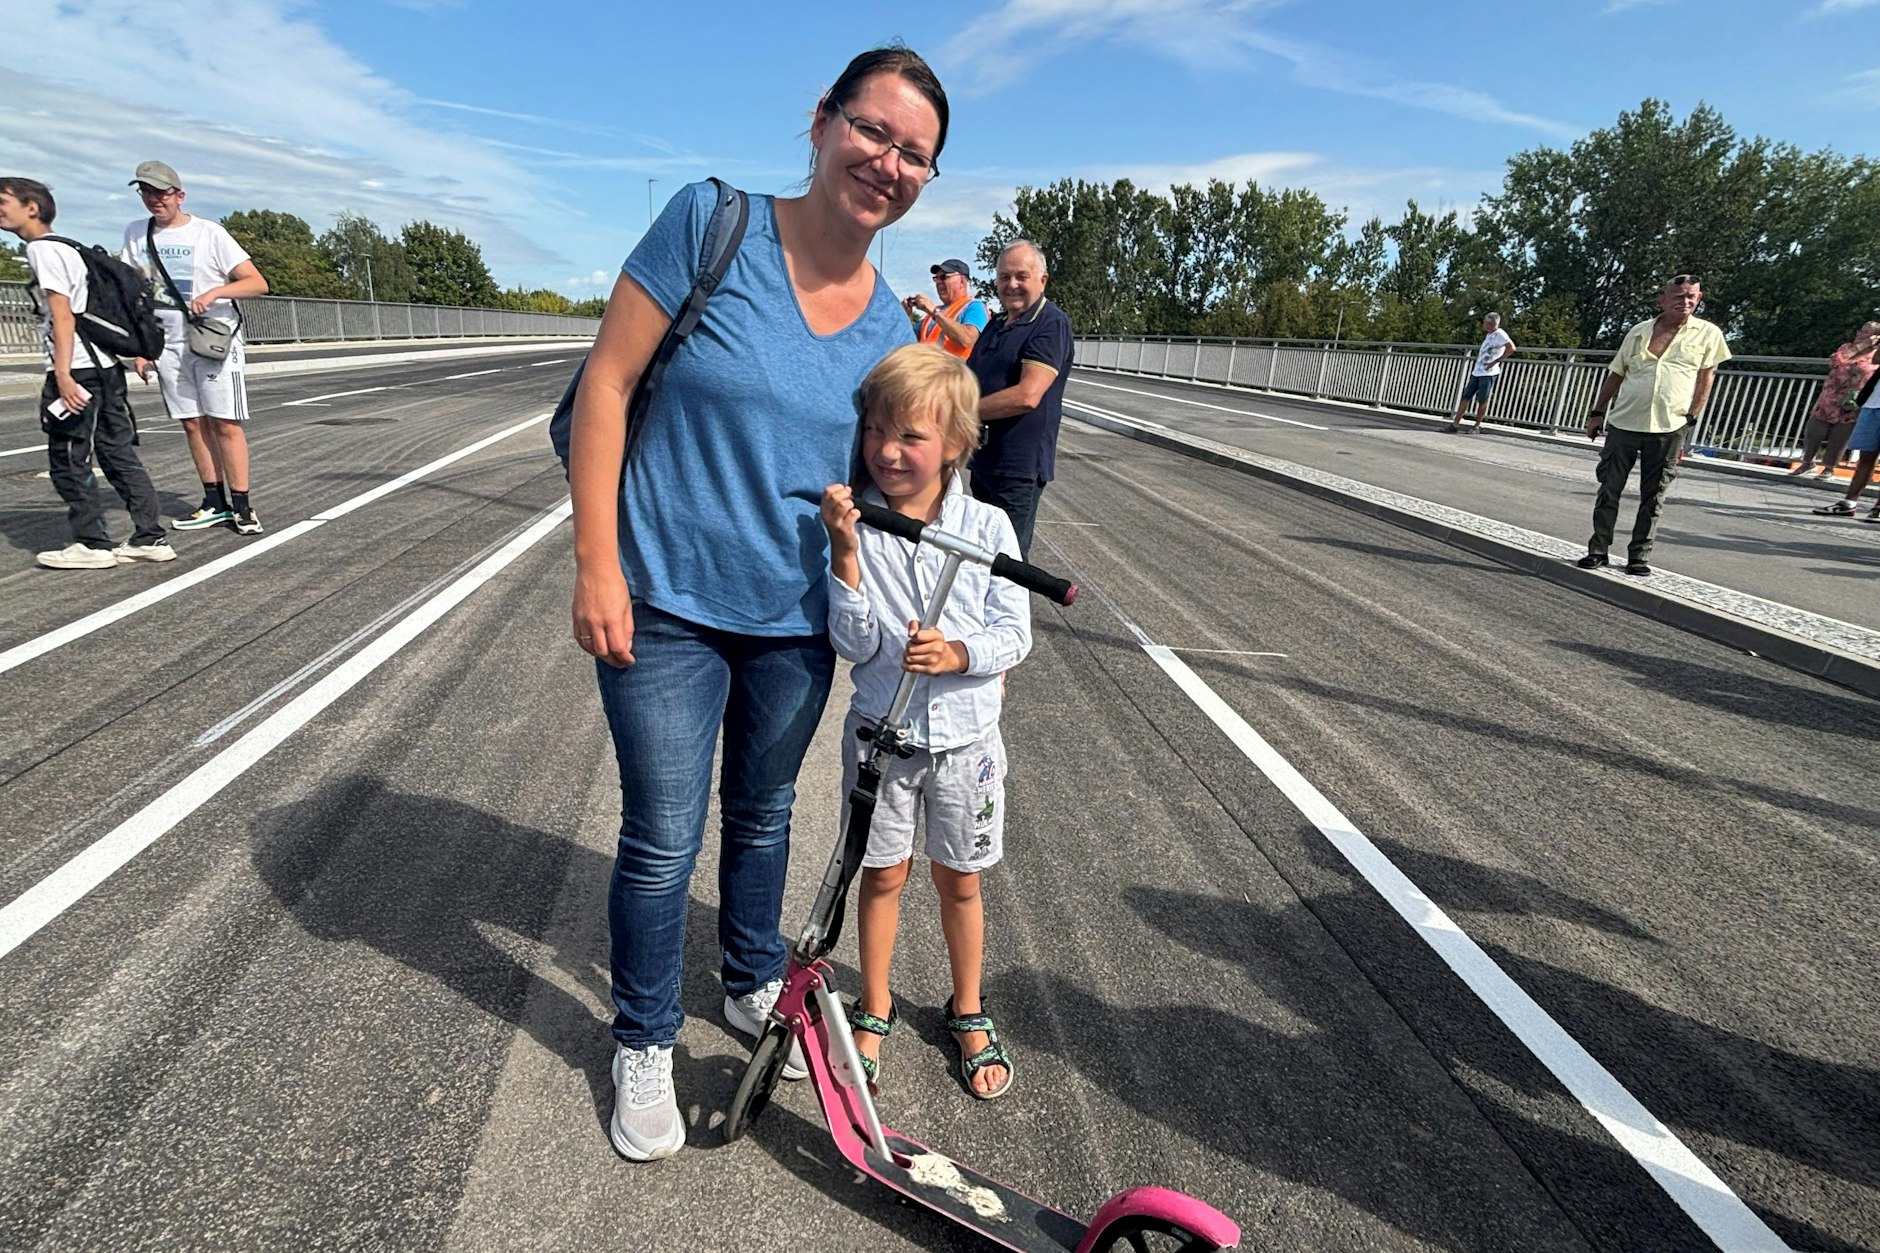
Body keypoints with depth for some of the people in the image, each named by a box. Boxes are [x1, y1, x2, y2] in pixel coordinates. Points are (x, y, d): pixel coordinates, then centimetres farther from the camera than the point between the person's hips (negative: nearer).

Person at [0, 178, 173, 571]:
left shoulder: (41, 249, -7)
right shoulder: (64, 247, 21)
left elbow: (63, 315, -15)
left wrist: (63, 373, -20)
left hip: (78, 369, -9)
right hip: (105, 366, 9)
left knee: (68, 461, -2)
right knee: (119, 455, 8)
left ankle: (92, 545, 3)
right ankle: (150, 538, 8)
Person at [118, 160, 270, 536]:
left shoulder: (209, 233, -4)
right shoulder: (135, 234, 10)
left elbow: (258, 283, -9)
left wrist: (214, 292, -24)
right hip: (167, 345, 5)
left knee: (226, 423, -7)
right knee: (193, 423, 5)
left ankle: (241, 505, -4)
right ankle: (215, 503, 12)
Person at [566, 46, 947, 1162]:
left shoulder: (893, 332, 1)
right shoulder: (712, 224, -11)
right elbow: (606, 385, -11)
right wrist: (596, 564, -14)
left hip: (795, 618, 4)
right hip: (667, 605, -3)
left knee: (764, 814, 21)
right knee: (664, 841, 6)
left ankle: (754, 986, 47)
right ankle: (645, 1045, 32)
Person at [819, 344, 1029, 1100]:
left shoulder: (988, 527, -9)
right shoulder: (856, 525, -10)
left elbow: (1015, 634, -7)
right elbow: (855, 644, -16)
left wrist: (958, 654, -25)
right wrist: (846, 551, -26)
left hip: (965, 737, 0)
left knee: (959, 879, 15)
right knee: (883, 873, 14)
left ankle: (968, 1012, 39)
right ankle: (874, 1007, 38)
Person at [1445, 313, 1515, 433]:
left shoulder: (1499, 334, -9)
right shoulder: (1489, 335, 18)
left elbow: (1511, 348, -21)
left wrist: (1495, 361, -18)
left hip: (1488, 373, -9)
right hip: (1477, 372, 9)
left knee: (1482, 400, -3)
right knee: (1465, 397, 4)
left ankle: (1477, 426, 6)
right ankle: (1455, 424, 5)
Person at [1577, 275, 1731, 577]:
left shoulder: (1708, 334, 3)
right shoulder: (1640, 331, 8)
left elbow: (1707, 376, 5)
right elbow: (1615, 375, 13)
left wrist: (1691, 418, -3)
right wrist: (1598, 412, 11)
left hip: (1669, 428, -1)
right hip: (1623, 423, 1)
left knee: (1653, 496, 4)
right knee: (1609, 489, 2)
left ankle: (1640, 555, 11)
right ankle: (1598, 550, 9)